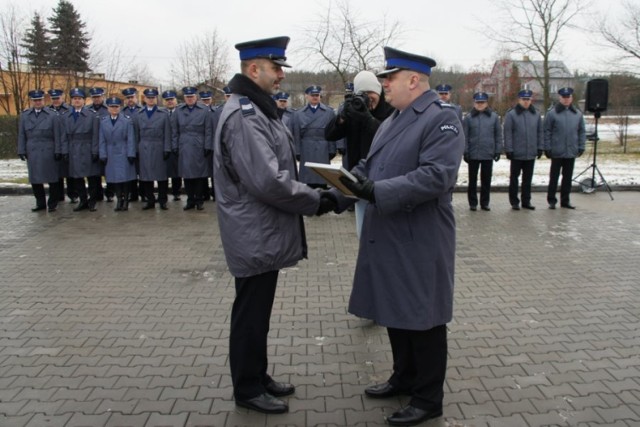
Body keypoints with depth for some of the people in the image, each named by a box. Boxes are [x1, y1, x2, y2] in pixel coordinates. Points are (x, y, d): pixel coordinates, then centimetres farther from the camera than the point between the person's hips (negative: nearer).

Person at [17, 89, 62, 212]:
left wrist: (58, 151, -7)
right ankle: (40, 203, 19)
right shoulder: (24, 115, 10)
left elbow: (57, 135, -2)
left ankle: (53, 204, 13)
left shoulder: (52, 115, 1)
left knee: (52, 179, 2)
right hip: (32, 153, 3)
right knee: (35, 179, 7)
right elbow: (21, 135, 9)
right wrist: (22, 151, 2)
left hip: (49, 153, -3)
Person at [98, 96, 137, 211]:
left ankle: (125, 200, 11)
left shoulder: (127, 120, -1)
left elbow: (131, 139, -4)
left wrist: (131, 154, -10)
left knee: (125, 177, 0)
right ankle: (119, 199, 12)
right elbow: (102, 141, 7)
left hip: (124, 154, -3)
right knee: (114, 178, 4)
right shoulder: (103, 121, 8)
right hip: (111, 155, 3)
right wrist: (103, 155, 0)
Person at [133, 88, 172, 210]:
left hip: (159, 149, -2)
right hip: (144, 149, 2)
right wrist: (135, 150, 2)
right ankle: (150, 200, 12)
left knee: (162, 175, 1)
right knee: (146, 176, 3)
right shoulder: (138, 115, 11)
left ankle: (162, 200, 10)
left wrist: (167, 149, -6)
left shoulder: (164, 114, 6)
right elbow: (136, 134, 9)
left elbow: (167, 134, 1)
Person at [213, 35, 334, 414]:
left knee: (258, 312, 20)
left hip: (264, 234, 10)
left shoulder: (257, 110, 14)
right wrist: (316, 202, -16)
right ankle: (248, 389, 22)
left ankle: (258, 376, 35)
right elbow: (268, 182, -28)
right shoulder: (244, 115, -20)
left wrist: (311, 197, 7)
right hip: (256, 237, -10)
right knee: (251, 315, 5)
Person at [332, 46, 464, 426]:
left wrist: (378, 192, -29)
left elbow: (436, 176, -24)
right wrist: (339, 195, 0)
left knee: (422, 318, 4)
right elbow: (369, 166, 15)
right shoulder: (393, 120, 16)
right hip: (388, 237, 9)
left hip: (420, 241, -8)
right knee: (395, 312, 18)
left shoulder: (442, 117, -12)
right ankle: (404, 378, 37)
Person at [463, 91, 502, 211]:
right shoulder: (468, 117, -1)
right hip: (473, 154, -1)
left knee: (486, 180, 9)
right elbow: (465, 136, -3)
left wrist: (498, 151, 0)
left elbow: (498, 135, 4)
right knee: (473, 180, 7)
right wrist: (465, 152, -8)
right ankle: (473, 203, 16)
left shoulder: (494, 117, 3)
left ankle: (484, 203, 19)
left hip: (488, 154, 1)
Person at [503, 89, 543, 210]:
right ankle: (514, 202, 13)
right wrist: (508, 150, -12)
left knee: (528, 179, 11)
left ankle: (526, 201, 20)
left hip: (531, 153, 4)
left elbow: (540, 132, 11)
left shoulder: (536, 114, 8)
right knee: (514, 178, 5)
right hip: (516, 153, -4)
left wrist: (540, 147, 6)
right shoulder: (511, 114, -6)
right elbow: (507, 133, -8)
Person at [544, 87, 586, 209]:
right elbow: (546, 132, -6)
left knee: (568, 177, 11)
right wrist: (547, 148, -9)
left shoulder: (578, 114, 7)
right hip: (557, 152, -4)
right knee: (554, 177, 4)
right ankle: (552, 200, 12)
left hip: (571, 152, 4)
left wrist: (581, 147, 4)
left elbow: (581, 131, 11)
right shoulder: (552, 113, -5)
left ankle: (565, 200, 19)